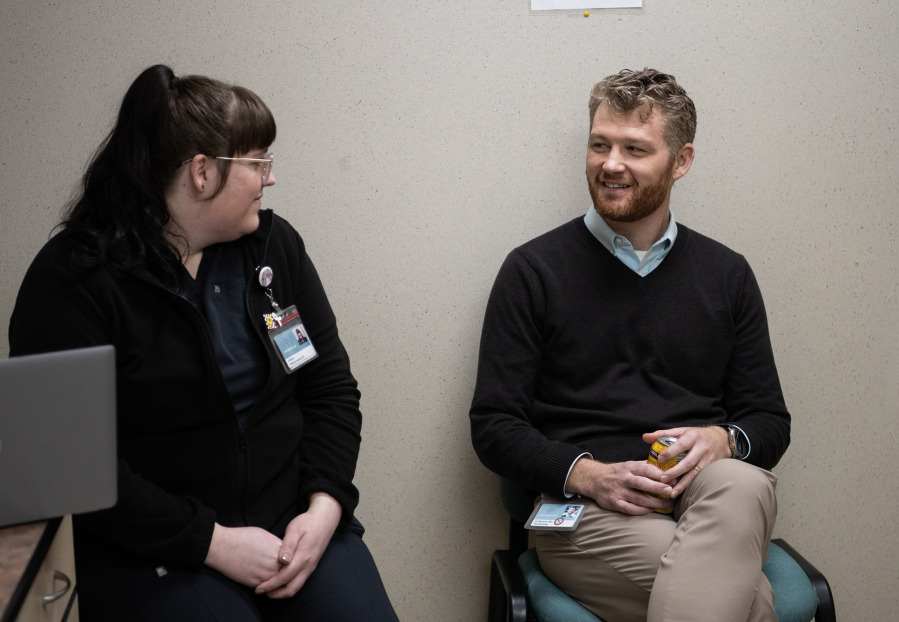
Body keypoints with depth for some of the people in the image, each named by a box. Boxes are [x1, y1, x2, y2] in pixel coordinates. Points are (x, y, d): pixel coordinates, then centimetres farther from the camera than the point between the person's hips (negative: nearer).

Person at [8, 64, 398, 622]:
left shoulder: (274, 244, 8)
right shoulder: (71, 280, -9)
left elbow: (332, 389, 9)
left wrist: (324, 507, -7)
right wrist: (213, 541, -17)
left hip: (293, 522, 5)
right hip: (149, 550, -4)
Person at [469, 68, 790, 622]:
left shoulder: (727, 275, 16)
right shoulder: (533, 272, 7)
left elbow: (770, 421, 17)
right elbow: (493, 427, 4)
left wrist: (722, 441, -7)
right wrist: (587, 474, -14)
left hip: (713, 498, 4)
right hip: (588, 513, -3)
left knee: (741, 484, -36)